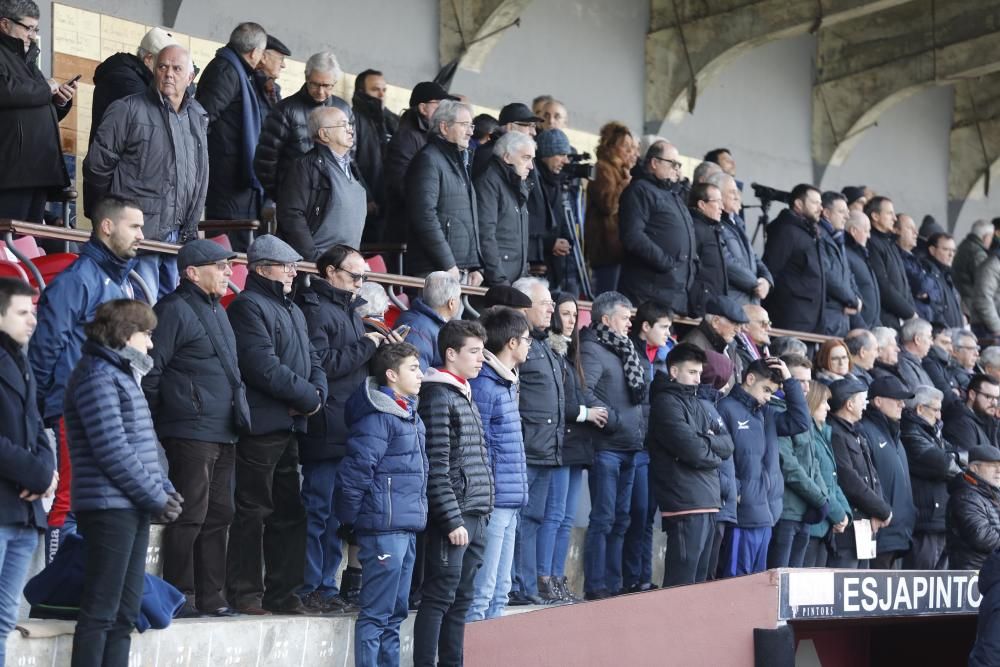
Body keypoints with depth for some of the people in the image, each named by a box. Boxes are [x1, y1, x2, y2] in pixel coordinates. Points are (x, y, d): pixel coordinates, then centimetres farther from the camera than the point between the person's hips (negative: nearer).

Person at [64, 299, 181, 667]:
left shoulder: (123, 375, 20)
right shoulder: (97, 375, -11)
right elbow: (112, 450, -18)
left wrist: (164, 488, 7)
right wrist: (156, 497, -14)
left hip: (133, 509, 10)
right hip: (110, 508, -10)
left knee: (125, 612, 10)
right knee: (100, 611, -8)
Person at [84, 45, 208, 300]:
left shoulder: (197, 118, 16)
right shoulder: (127, 110, -4)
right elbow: (97, 165, -3)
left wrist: (191, 226, 14)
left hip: (179, 237, 7)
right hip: (138, 232, -6)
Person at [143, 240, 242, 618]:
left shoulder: (216, 310, 20)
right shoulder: (174, 310, -9)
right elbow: (151, 370, -13)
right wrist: (152, 424, -12)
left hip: (223, 432, 9)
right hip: (191, 430, -9)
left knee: (218, 514, 11)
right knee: (190, 515, -7)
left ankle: (209, 596, 17)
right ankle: (180, 596, 0)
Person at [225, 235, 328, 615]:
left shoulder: (292, 310, 21)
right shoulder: (248, 306, -8)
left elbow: (312, 362, 19)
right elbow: (264, 367, -18)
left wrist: (317, 394, -3)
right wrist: (307, 397, -10)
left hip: (289, 426, 9)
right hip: (260, 424, -9)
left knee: (289, 511, 11)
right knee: (253, 510, -5)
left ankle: (283, 593, 18)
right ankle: (245, 594, 1)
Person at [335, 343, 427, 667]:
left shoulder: (410, 415, 15)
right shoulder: (378, 417, -14)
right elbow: (356, 471, -17)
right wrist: (352, 519, -8)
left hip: (406, 528, 9)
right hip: (384, 529, -9)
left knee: (395, 613, 14)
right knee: (376, 614, -5)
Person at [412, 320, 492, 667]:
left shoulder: (465, 395, 18)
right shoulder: (438, 396, -10)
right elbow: (437, 467, -15)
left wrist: (482, 512, 14)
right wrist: (453, 520, -18)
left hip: (475, 517, 9)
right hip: (452, 517, -9)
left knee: (461, 600, 11)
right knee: (439, 598, -6)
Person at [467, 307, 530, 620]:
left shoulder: (507, 383, 17)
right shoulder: (484, 385, -14)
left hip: (509, 503, 10)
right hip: (494, 501, -10)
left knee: (500, 590, 14)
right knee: (482, 592, -7)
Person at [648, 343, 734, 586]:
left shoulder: (697, 404, 20)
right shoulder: (666, 402, -5)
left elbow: (727, 445, 12)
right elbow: (691, 449, -16)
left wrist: (706, 441, -7)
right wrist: (714, 454, 3)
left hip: (707, 501, 9)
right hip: (685, 502, -9)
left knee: (699, 577, 11)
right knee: (682, 581, -12)